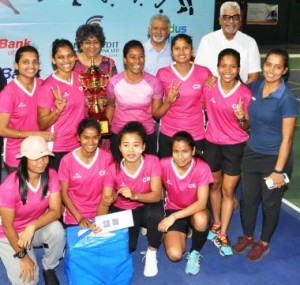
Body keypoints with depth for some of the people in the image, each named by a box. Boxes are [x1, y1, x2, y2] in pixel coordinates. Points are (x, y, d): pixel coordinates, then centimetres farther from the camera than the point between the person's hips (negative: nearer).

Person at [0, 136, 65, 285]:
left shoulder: (51, 175, -17)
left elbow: (56, 211, -19)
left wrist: (32, 226, -36)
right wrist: (22, 256, -15)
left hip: (38, 227, 3)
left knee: (57, 229, -30)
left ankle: (49, 268, -1)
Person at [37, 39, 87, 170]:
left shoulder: (78, 78, 2)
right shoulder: (48, 87, -14)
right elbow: (41, 125, -11)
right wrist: (58, 110, -27)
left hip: (80, 145, 5)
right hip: (57, 149, -5)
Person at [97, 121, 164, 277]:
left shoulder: (152, 162, -23)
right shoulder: (113, 169, -21)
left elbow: (157, 195, -26)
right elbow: (105, 202, -19)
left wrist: (134, 195, -44)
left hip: (145, 207, -1)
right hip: (122, 211, 1)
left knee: (156, 213, -35)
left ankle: (151, 253, -6)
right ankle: (138, 228, 22)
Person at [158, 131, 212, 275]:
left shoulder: (202, 167, -22)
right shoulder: (164, 165, -19)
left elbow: (202, 203, -25)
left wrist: (174, 216, -32)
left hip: (195, 210, 0)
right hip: (173, 210, 1)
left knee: (201, 219, -38)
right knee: (175, 254, -22)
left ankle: (194, 253, -6)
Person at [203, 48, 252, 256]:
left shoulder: (245, 93, -15)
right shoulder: (208, 87, -10)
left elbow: (247, 127, -10)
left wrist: (241, 118, -30)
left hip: (235, 146, -2)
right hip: (212, 143, 2)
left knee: (228, 190, 6)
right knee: (215, 185, 18)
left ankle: (222, 235, 18)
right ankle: (217, 224, 39)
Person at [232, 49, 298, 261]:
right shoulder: (254, 88, -2)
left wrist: (278, 170, -16)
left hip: (275, 157, -5)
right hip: (252, 153, 5)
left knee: (270, 202, 12)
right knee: (248, 198, 15)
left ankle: (263, 243, 32)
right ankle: (247, 236, 37)